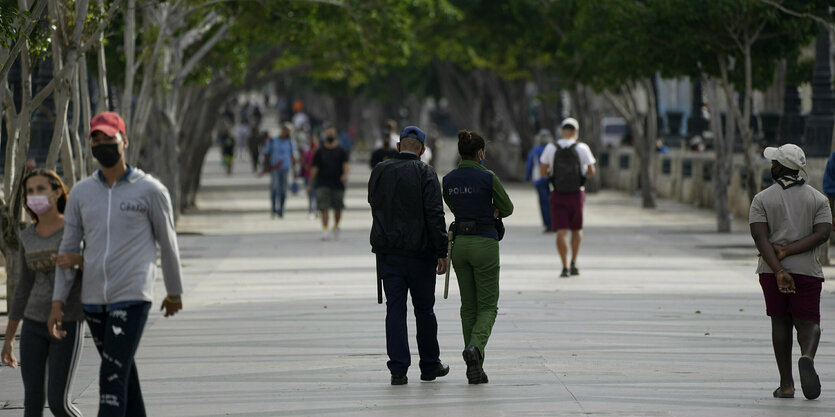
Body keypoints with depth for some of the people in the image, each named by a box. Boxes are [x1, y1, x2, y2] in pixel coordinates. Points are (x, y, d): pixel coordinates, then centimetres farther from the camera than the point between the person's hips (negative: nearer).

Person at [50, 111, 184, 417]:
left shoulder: (150, 190, -1)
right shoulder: (81, 193, 10)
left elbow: (168, 244, 8)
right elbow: (69, 249, 12)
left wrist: (174, 293, 16)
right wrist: (58, 302, 6)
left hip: (132, 299, -5)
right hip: (93, 300, 5)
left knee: (112, 377, -15)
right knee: (123, 372, 14)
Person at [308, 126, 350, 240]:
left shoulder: (341, 151, 8)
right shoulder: (320, 152, 9)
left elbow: (346, 163, -4)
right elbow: (314, 168, 10)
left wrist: (345, 174, -26)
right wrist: (310, 184, 9)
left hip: (338, 184, 0)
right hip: (323, 184, 0)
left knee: (338, 208, 6)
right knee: (324, 207, -11)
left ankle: (336, 227, 28)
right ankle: (325, 230, -13)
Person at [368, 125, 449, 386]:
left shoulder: (379, 171, 4)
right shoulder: (425, 173, -8)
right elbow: (435, 215, -14)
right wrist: (441, 252, -11)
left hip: (387, 250, 3)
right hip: (419, 250, -3)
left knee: (395, 309, 2)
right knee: (424, 309, 10)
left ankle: (398, 370, -4)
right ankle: (430, 366, 21)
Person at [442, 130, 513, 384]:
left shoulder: (448, 180, 5)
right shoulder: (488, 178, -10)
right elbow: (507, 209, 0)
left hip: (459, 243, 5)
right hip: (484, 242, -5)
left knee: (468, 306, 12)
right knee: (488, 306, 3)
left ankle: (475, 369, 8)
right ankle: (476, 346, -26)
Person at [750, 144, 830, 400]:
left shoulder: (762, 199, -1)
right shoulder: (818, 199, 3)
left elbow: (759, 237, -12)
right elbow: (822, 234, -10)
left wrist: (778, 271, -18)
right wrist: (787, 251, -12)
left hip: (771, 271, 0)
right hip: (807, 270, 0)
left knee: (780, 322, 11)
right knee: (808, 322, 6)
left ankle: (786, 384, 7)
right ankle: (807, 357, -28)